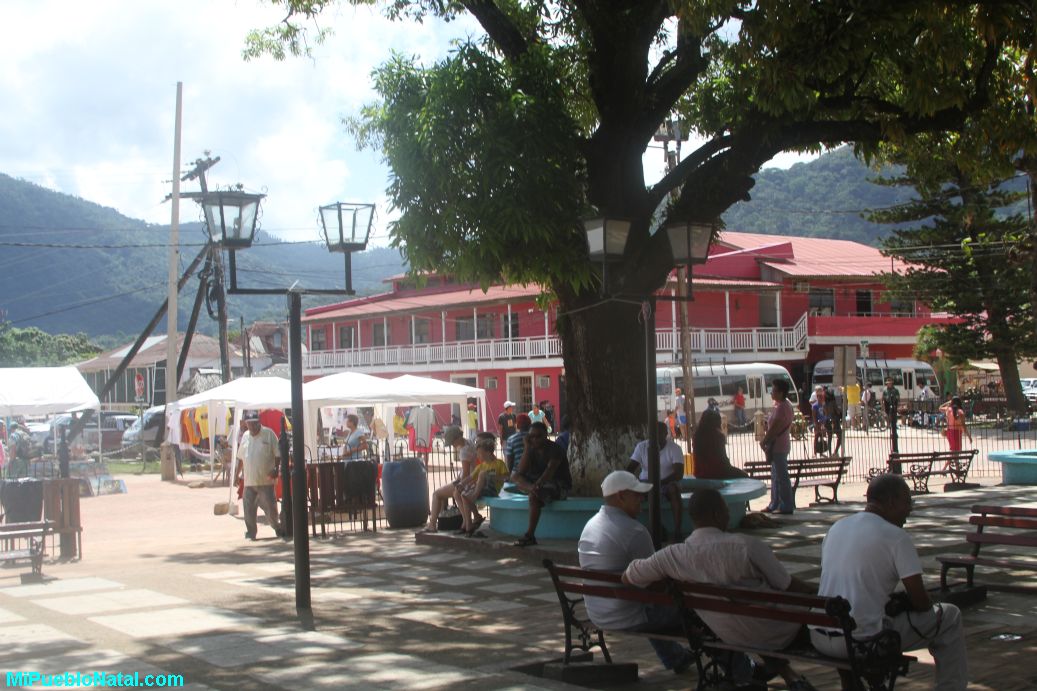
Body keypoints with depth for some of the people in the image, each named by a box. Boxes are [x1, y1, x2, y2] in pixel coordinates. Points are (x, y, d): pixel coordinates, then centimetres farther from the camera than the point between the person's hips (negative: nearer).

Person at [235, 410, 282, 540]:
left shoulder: (269, 434, -4)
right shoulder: (245, 436, 11)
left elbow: (277, 454, -4)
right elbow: (241, 457, 19)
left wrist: (276, 469, -14)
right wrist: (238, 472, 17)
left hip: (265, 480, -4)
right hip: (249, 481, 4)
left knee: (270, 507, 0)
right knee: (249, 510, 4)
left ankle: (277, 528, 21)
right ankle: (250, 533, 14)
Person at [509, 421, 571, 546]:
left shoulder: (554, 449, -14)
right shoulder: (532, 449, 5)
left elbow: (551, 469, -31)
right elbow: (521, 470, -6)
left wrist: (537, 485, -48)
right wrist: (527, 448, -12)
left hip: (560, 486, -7)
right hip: (541, 484, 7)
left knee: (534, 495, -36)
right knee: (515, 475, -6)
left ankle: (530, 535, -39)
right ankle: (532, 488, -25)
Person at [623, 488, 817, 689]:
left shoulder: (673, 556, -16)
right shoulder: (746, 546, -28)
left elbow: (627, 577, -1)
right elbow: (788, 587, -17)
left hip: (732, 638, 5)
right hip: (774, 636, -4)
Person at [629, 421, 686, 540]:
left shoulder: (674, 448, -11)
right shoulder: (641, 446, -2)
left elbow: (679, 473, -20)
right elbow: (631, 468, -6)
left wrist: (661, 482, -35)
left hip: (667, 482, -2)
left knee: (674, 489, -37)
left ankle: (677, 531, -36)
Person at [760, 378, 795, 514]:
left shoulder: (781, 407, -19)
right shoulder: (782, 405, 14)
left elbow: (774, 427, -20)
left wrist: (764, 441, -11)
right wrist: (766, 440, 12)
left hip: (778, 445, -11)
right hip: (777, 445, 11)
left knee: (781, 477, -5)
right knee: (776, 476, 16)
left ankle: (786, 506, -1)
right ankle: (775, 505, 23)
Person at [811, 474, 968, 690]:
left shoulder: (836, 528, 11)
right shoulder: (896, 537, -8)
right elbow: (920, 601, -8)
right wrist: (901, 601, 15)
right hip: (860, 642, -7)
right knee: (949, 616, 10)